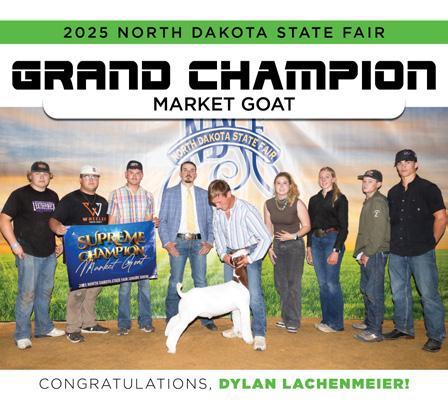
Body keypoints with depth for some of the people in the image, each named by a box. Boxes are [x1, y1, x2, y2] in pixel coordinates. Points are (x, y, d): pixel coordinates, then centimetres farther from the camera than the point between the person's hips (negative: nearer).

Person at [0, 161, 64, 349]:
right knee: (27, 293, -3)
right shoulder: (20, 194, -5)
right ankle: (22, 335, 9)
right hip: (28, 253, -6)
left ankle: (44, 327, 28)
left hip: (49, 253, 6)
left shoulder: (53, 196, 12)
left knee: (45, 291, 15)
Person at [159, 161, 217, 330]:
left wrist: (209, 242, -2)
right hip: (178, 241, -1)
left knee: (201, 281, 4)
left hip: (199, 242, 2)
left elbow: (210, 220, 10)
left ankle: (206, 318, 14)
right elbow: (162, 220, 4)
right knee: (175, 282, 0)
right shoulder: (169, 193, 8)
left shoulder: (204, 194, 13)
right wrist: (167, 242, -7)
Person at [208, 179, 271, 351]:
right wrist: (223, 254, -6)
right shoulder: (218, 212, -6)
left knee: (254, 293, -14)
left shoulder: (246, 210, -24)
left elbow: (265, 238, -20)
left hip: (250, 251, -6)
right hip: (231, 254, 6)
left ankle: (259, 334, -4)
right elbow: (218, 235, 10)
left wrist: (249, 259, -23)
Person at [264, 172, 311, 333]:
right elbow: (268, 228, 8)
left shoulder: (297, 203, -12)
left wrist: (293, 236, -20)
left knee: (293, 283, -4)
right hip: (278, 245, 5)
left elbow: (307, 226, -7)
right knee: (280, 283, 10)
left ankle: (294, 321, 6)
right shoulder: (269, 204, 0)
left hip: (295, 245, -4)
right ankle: (286, 318, 25)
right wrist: (269, 247, 3)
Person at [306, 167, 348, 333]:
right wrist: (309, 247, 11)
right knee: (322, 283, 9)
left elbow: (343, 227, -7)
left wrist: (336, 250, -15)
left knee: (332, 283, -6)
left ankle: (336, 323, 7)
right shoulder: (314, 200, 14)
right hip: (316, 241, 6)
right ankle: (326, 319, 20)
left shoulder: (340, 199, -3)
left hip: (332, 240, -6)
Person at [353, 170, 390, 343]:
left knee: (374, 291, -7)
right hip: (367, 254, 10)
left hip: (376, 253, -10)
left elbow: (379, 231, -18)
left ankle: (375, 331, -2)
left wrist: (368, 253, -15)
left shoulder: (379, 201, -12)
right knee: (365, 289, 17)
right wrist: (360, 252, 14)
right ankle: (369, 322, 29)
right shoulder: (368, 202, 19)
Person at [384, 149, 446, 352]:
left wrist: (431, 243, -4)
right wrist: (392, 243, 10)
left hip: (421, 253, -5)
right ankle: (403, 329, 28)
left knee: (429, 294, -3)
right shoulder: (393, 193, 13)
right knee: (399, 293, 13)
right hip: (397, 252, 6)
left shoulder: (428, 188, -3)